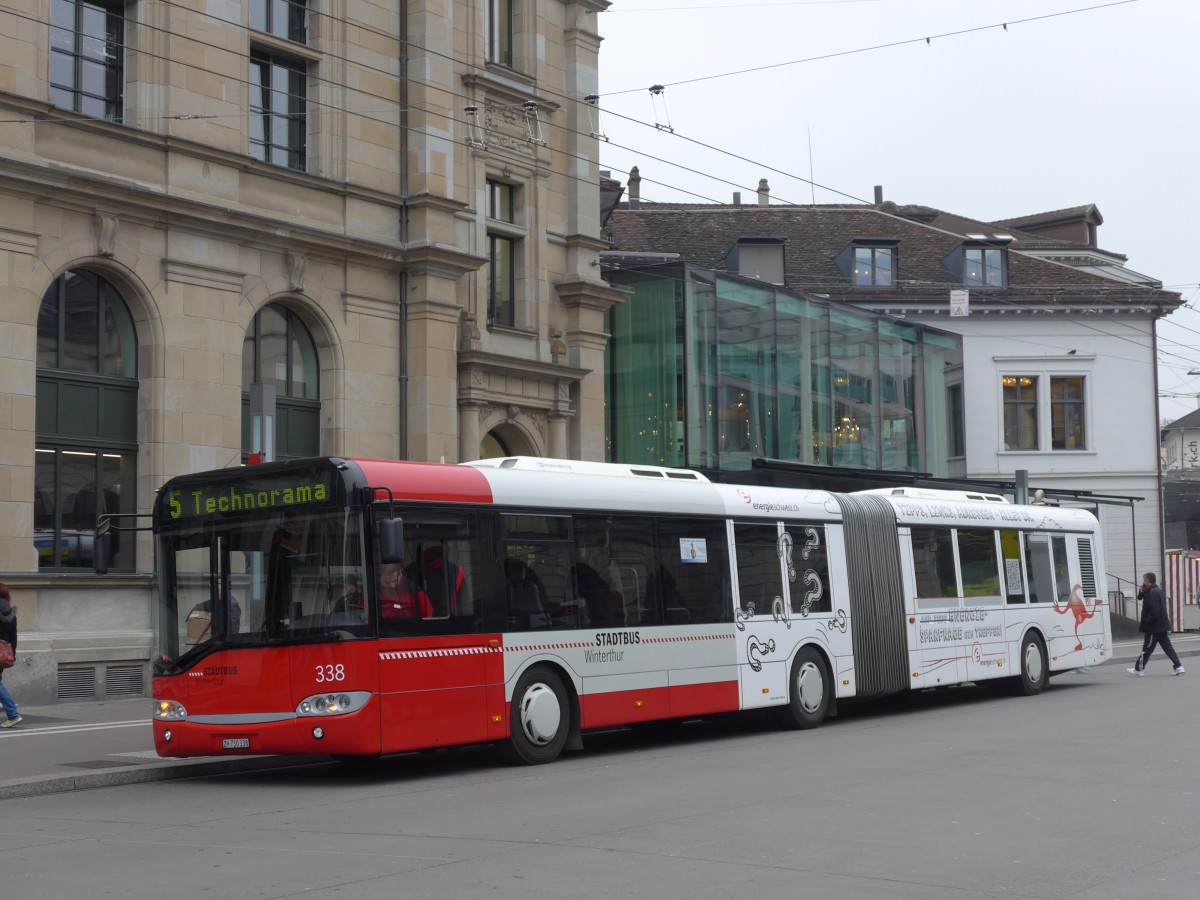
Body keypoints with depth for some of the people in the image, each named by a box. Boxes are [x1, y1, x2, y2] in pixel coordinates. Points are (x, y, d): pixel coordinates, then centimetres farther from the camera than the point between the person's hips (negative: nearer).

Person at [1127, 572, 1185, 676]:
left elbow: (1154, 612, -24)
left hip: (1154, 628, -10)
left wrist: (1144, 624, -18)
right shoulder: (1158, 591, 15)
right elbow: (1140, 598, 20)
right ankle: (1179, 667, 5)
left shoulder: (1152, 593, -18)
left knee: (1147, 648, 0)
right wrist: (1142, 591, 1)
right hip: (1163, 626, 10)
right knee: (1167, 647, 9)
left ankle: (1139, 669, 8)